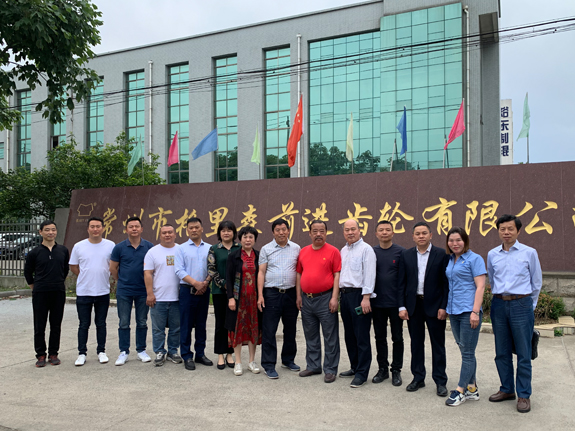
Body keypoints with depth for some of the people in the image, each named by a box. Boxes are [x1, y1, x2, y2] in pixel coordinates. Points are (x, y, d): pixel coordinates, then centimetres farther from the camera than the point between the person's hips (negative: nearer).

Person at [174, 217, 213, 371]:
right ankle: (187, 356, 9)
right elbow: (180, 271, -6)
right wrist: (195, 283, -15)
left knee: (201, 324, 10)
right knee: (186, 325, 0)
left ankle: (200, 354, 20)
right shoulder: (181, 248, 2)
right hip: (187, 290, -2)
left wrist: (206, 282, -12)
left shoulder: (209, 248, 8)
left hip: (204, 290, 2)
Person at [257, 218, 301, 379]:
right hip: (271, 293, -2)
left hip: (291, 293, 2)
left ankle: (288, 360, 28)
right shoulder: (266, 249, 3)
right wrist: (260, 295, -7)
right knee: (269, 331, -2)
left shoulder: (296, 248, 7)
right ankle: (269, 365, 6)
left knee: (290, 329, 13)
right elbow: (261, 272, 0)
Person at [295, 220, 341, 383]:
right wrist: (299, 296, 6)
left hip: (325, 298, -5)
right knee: (311, 336, 14)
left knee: (330, 337, 1)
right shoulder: (303, 251, 10)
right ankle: (313, 366, 27)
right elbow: (299, 274, 13)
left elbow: (337, 275, -8)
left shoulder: (333, 251, -4)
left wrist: (334, 298, -14)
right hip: (306, 299, 5)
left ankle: (330, 370, 11)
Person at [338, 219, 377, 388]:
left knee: (362, 336, -4)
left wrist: (366, 298, -19)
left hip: (358, 294, -8)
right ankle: (355, 367, 27)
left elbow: (369, 274, -14)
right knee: (349, 335, 15)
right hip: (344, 294, 8)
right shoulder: (343, 251, 17)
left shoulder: (366, 249, -8)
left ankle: (362, 374, 2)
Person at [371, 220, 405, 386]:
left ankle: (396, 370, 19)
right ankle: (382, 369, 24)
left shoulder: (400, 251, -3)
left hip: (395, 302, -2)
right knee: (380, 337, 11)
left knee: (397, 338, 7)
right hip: (377, 303, 3)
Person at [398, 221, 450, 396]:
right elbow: (402, 283, 5)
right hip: (413, 305, 3)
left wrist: (444, 306, -10)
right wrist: (402, 306, -1)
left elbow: (446, 282, -5)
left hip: (434, 305, -3)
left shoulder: (441, 254, -3)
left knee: (438, 345, 5)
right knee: (416, 343, 11)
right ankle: (418, 378, 23)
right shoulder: (406, 255, 6)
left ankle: (440, 381, 15)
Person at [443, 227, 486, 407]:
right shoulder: (450, 260, 13)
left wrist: (475, 312, -18)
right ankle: (472, 389, 22)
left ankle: (460, 391, 4)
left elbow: (480, 286, -12)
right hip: (454, 311, 7)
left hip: (468, 311, -7)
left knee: (467, 353, -1)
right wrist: (447, 308, 12)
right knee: (464, 351, 13)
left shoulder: (474, 259, -6)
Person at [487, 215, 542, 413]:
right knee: (502, 352, 10)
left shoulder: (529, 253, -1)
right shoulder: (492, 254, 7)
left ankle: (524, 395, 11)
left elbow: (536, 283, 6)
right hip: (499, 305, 3)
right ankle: (507, 389, 24)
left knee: (523, 354, 0)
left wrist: (529, 305, 10)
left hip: (521, 305, -3)